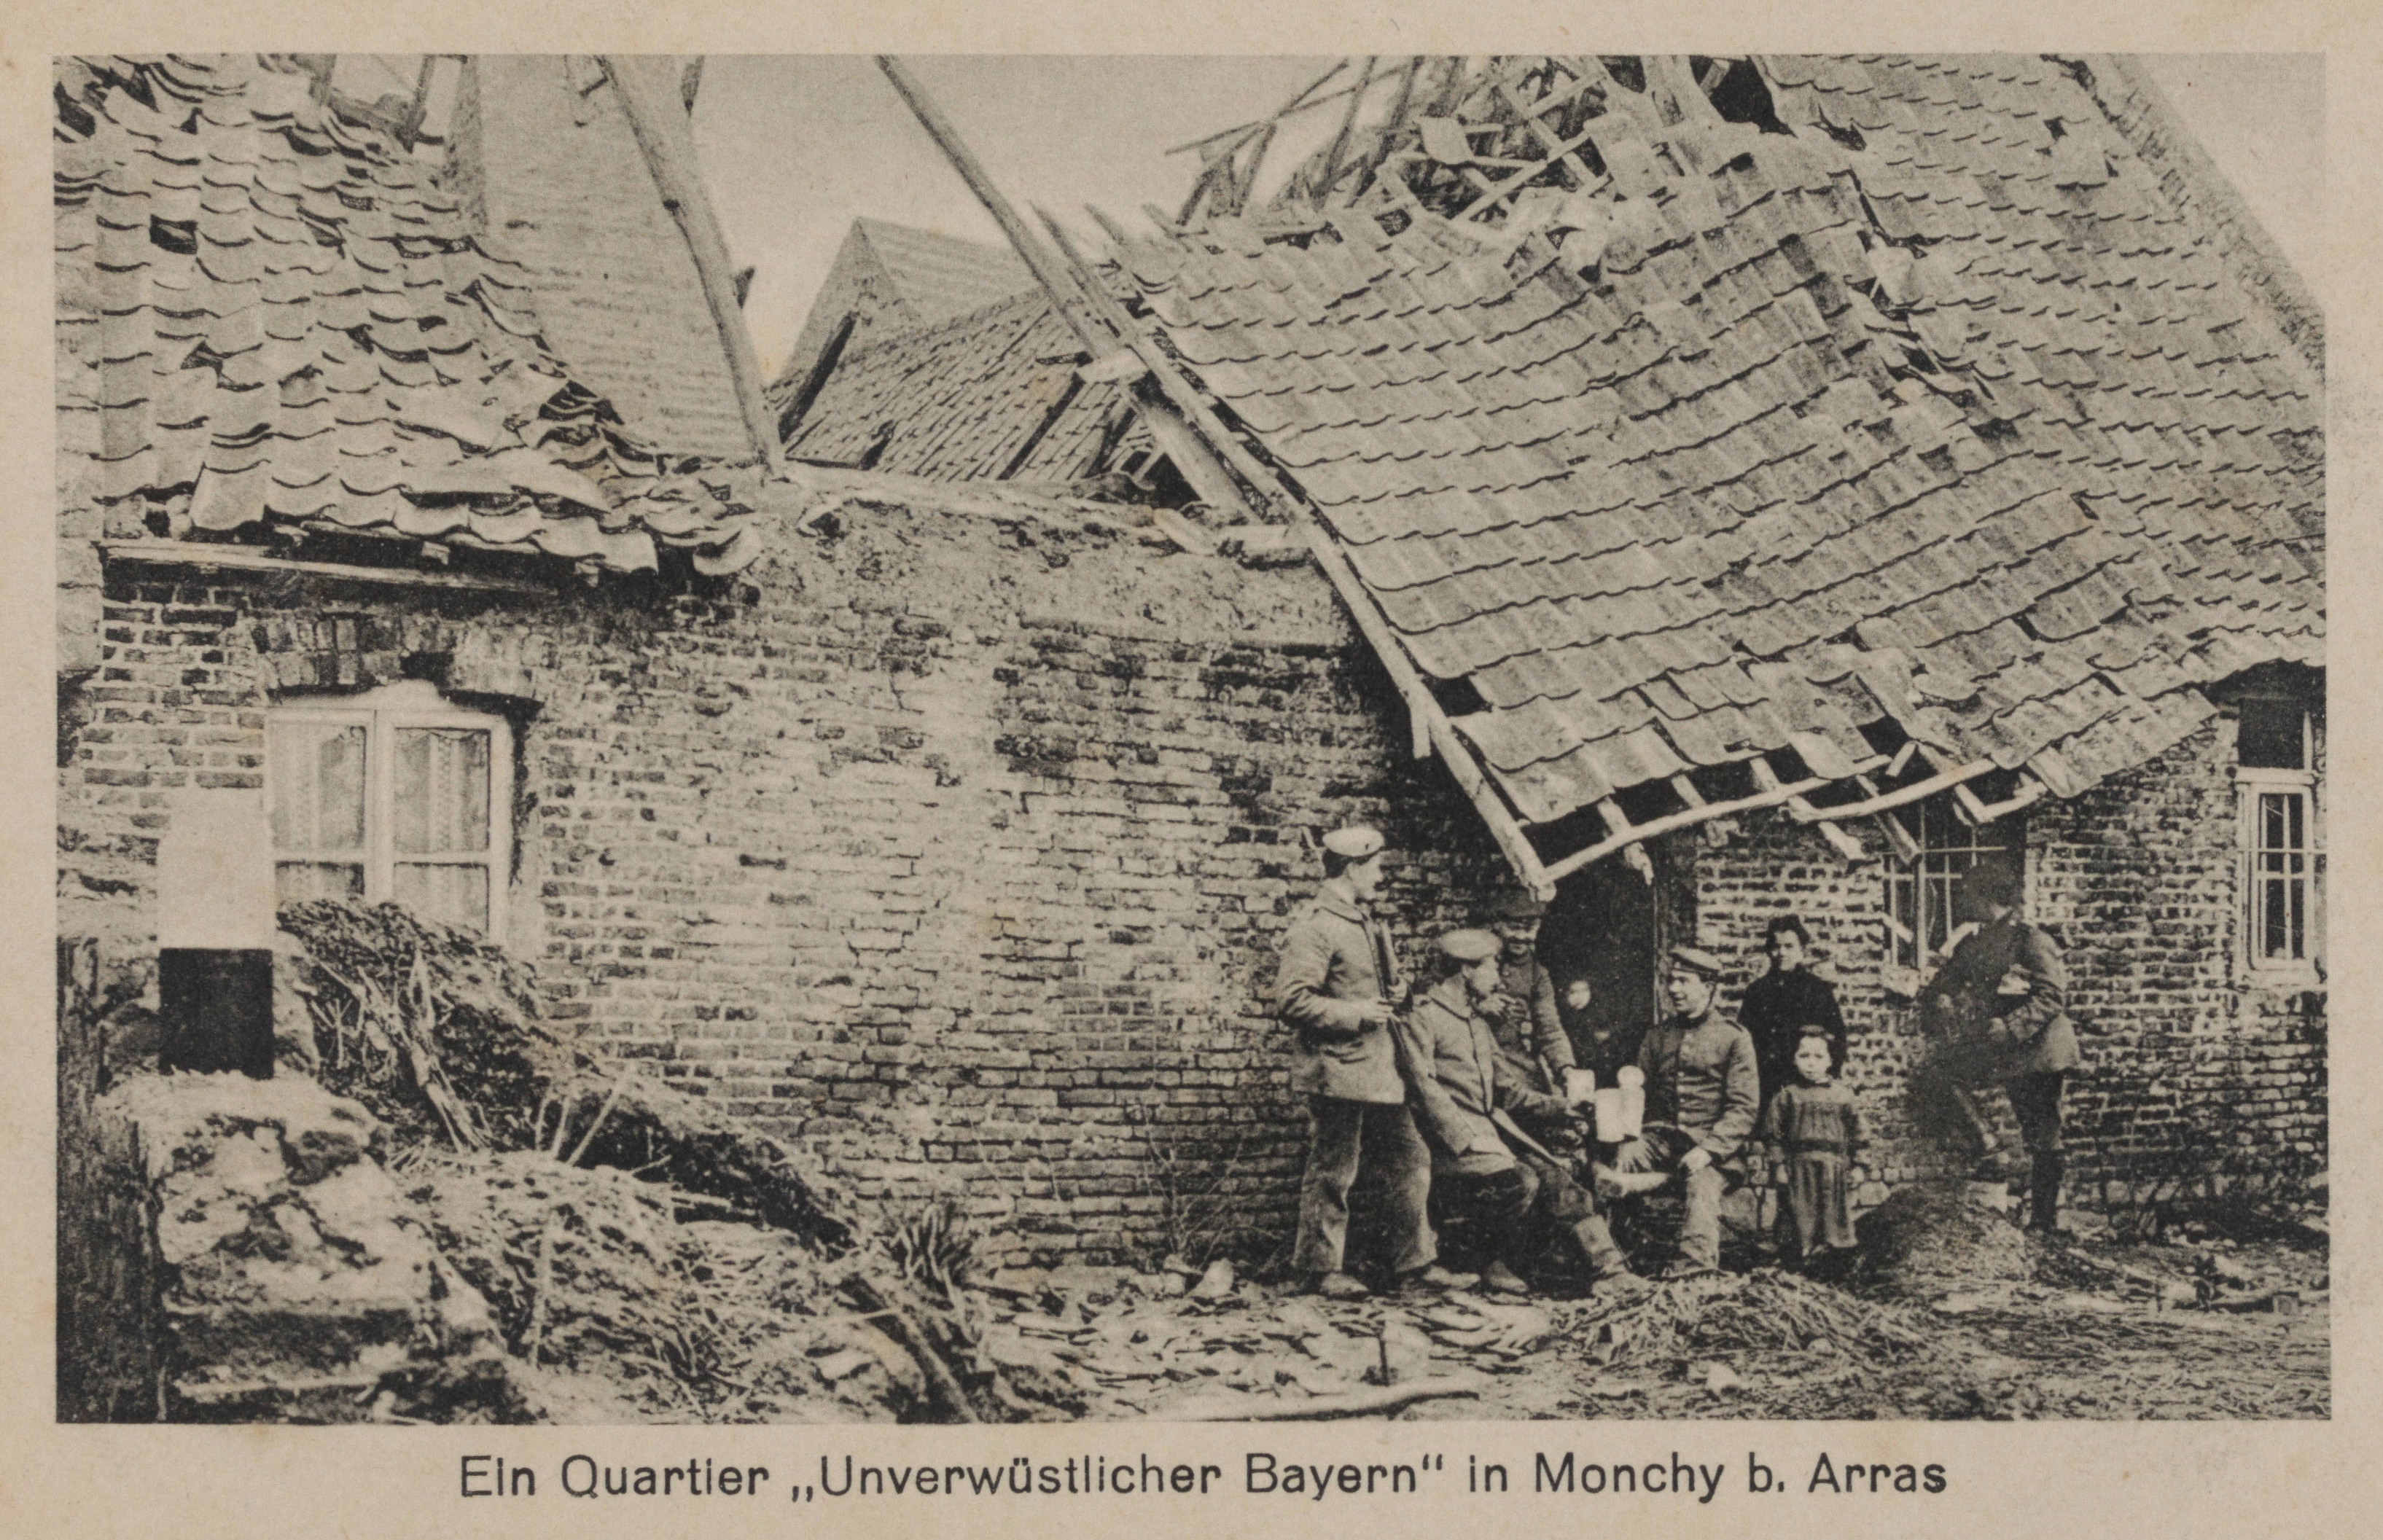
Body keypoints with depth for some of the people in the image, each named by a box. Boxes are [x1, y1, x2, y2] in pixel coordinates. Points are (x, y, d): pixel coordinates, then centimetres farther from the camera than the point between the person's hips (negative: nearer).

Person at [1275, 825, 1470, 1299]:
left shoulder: (1366, 921, 18)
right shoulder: (1314, 926, -14)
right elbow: (1291, 1001, -21)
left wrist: (1394, 991, 11)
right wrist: (1358, 1014, -20)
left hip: (1378, 1070, 9)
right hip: (1337, 1073, -9)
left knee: (1411, 1160, 10)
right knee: (1332, 1172, -2)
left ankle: (1414, 1260, 19)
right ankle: (1321, 1268, 8)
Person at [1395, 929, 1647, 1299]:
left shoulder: (1478, 1022, 22)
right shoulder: (1422, 1018, -7)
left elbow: (1506, 1087, 20)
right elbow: (1425, 1088, -15)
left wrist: (1555, 1106, 6)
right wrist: (1466, 1139, -22)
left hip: (1492, 1123, 8)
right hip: (1454, 1133, -8)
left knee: (1553, 1176, -12)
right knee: (1520, 1182, -27)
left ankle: (1609, 1268, -16)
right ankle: (1492, 1264, -6)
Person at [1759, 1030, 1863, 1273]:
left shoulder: (1843, 1096, 6)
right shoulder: (1787, 1096, 2)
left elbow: (1855, 1135, 11)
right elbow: (1773, 1134, 2)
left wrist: (1853, 1167, 7)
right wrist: (1779, 1166, -4)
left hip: (1833, 1169, 1)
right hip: (1799, 1168, -1)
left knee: (1833, 1215, 2)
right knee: (1799, 1214, -2)